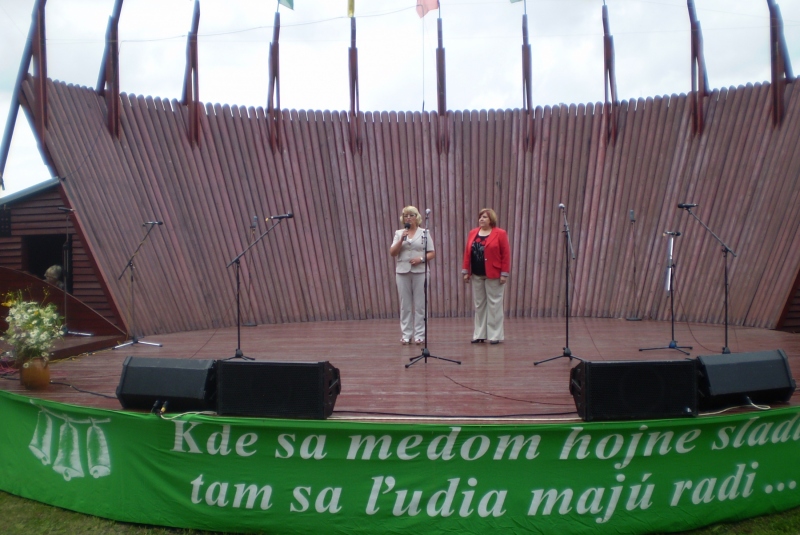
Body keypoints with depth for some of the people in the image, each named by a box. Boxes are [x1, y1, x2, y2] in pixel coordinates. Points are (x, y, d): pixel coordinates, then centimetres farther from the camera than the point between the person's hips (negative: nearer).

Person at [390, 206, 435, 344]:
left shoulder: (424, 232, 4)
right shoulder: (399, 233, 9)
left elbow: (432, 253, 3)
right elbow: (392, 252, 0)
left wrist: (421, 259, -14)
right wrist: (402, 239, -11)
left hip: (420, 272, -1)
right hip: (402, 271, 2)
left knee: (420, 304, 0)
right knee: (405, 304, 4)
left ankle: (420, 335, 7)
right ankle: (406, 334, 11)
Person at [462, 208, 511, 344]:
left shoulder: (500, 233, -5)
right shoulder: (472, 233, 9)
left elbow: (506, 255, -7)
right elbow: (467, 253, 8)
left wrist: (504, 273, -12)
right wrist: (466, 271, 4)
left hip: (493, 275, -4)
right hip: (476, 275, 5)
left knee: (494, 304, 1)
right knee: (479, 305, 9)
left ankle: (495, 335, 8)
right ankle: (479, 334, 17)